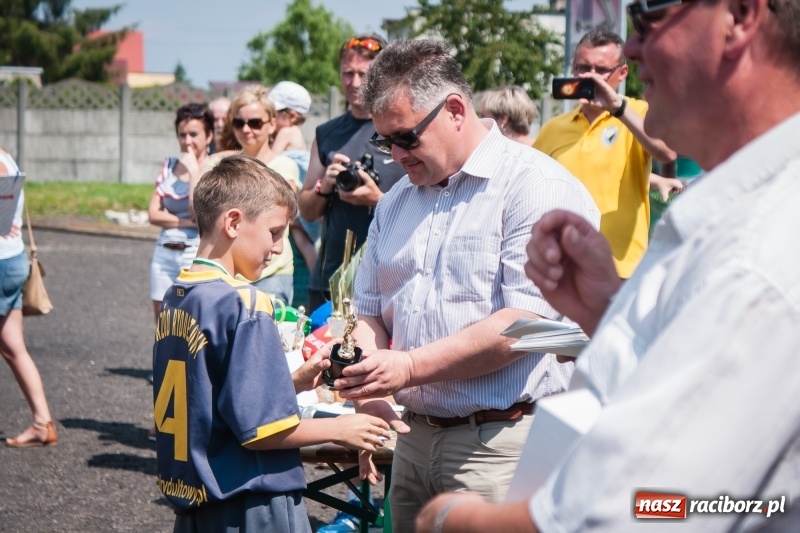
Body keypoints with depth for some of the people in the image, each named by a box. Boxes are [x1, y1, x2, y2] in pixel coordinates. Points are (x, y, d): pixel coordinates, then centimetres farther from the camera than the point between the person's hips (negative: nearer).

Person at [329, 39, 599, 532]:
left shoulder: (535, 186, -9)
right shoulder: (396, 202, 16)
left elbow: (527, 321, -19)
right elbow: (370, 312, 19)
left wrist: (410, 367, -19)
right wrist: (367, 391, -1)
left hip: (500, 443, -7)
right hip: (414, 434, 7)